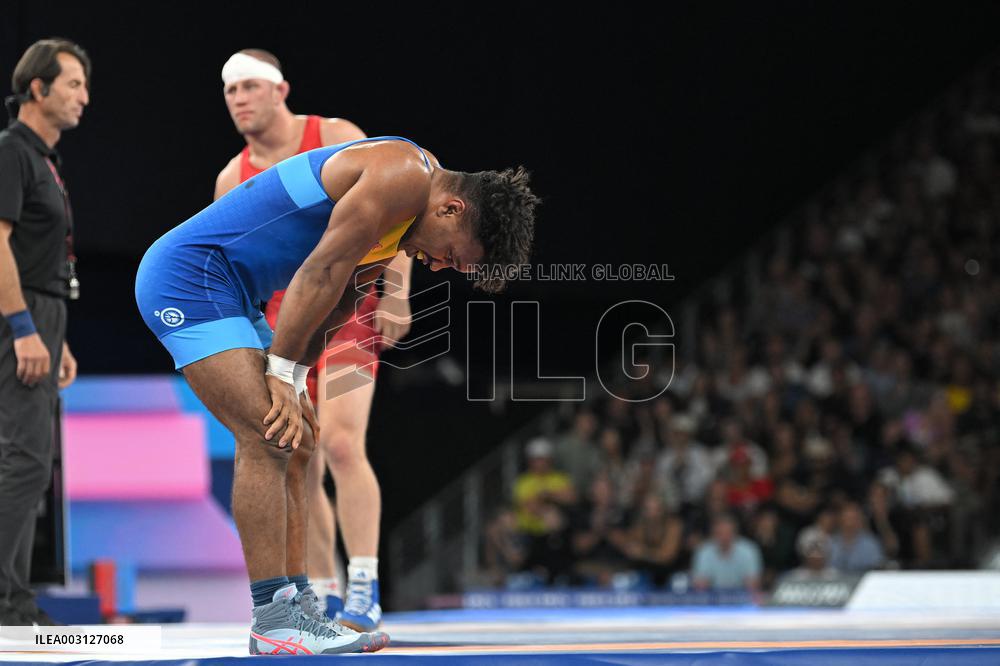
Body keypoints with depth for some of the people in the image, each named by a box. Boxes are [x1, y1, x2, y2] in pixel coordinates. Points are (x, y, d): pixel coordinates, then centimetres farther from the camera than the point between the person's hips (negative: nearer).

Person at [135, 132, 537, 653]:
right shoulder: (403, 175, -18)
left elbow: (337, 299, 16)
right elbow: (322, 271, -20)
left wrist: (292, 383, 7)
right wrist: (282, 372, -14)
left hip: (228, 295, 11)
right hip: (188, 277, -11)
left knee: (295, 447, 8)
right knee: (269, 440, -17)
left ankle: (295, 608, 8)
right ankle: (272, 625, -17)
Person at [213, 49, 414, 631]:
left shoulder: (336, 139, -3)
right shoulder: (232, 180, 10)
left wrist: (395, 294, -17)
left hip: (348, 310, -5)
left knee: (342, 444, -22)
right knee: (300, 470, 2)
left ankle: (365, 591, -25)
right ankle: (322, 598, 10)